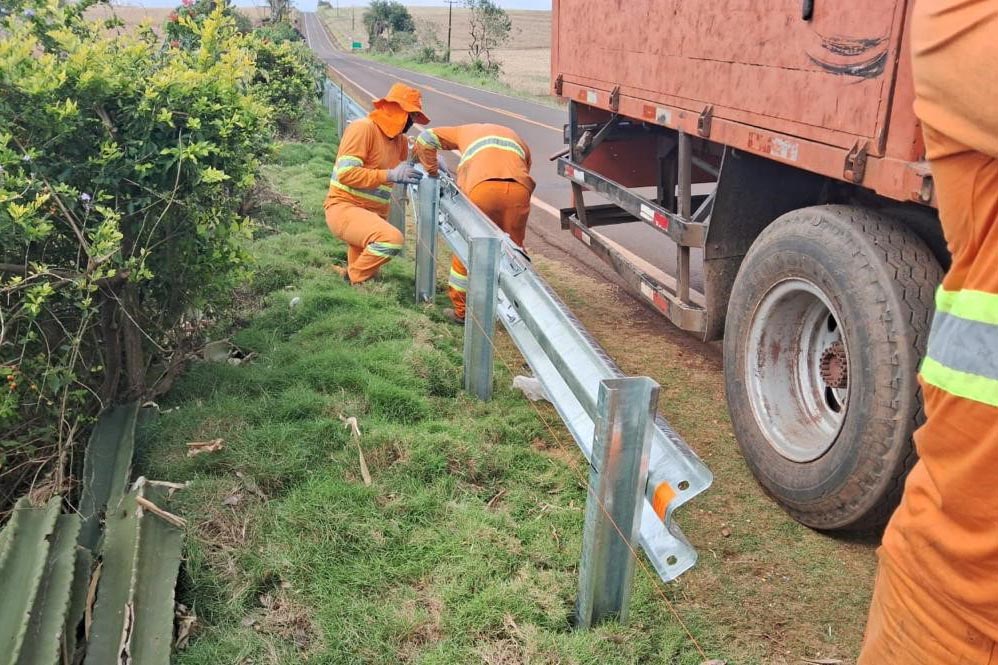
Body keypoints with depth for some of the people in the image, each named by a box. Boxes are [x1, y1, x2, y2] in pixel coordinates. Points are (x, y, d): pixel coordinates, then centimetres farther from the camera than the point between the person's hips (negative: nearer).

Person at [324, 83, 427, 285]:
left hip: (374, 214, 9)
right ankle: (353, 279, -14)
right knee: (392, 239, -32)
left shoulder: (400, 139, 10)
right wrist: (390, 175, -26)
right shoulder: (363, 128, -13)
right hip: (344, 207, -9)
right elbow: (346, 173, -22)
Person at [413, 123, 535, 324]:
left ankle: (461, 311, 20)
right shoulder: (516, 138, 40)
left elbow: (425, 139, 29)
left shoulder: (466, 131, 37)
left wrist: (433, 173, 36)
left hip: (483, 186, -2)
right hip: (519, 188, 2)